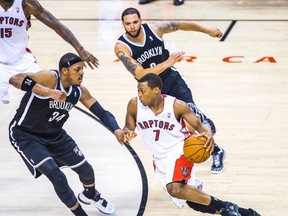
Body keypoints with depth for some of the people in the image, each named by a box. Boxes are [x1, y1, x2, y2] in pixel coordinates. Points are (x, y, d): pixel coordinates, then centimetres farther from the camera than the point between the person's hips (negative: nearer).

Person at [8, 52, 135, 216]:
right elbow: (15, 79, -45)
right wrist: (48, 92, -54)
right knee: (56, 176, -22)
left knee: (86, 170, 11)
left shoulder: (80, 91, -9)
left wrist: (117, 131, -24)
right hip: (25, 135, -7)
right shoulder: (50, 78, -31)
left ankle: (90, 195, 47)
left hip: (54, 135, 7)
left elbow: (102, 113, -3)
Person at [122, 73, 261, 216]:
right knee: (193, 201, 9)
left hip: (179, 152, -5)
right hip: (159, 158, 5)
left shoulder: (177, 106, -17)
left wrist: (208, 134, -32)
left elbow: (198, 125, -8)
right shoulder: (134, 105, -10)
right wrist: (126, 134, -22)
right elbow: (128, 129, 3)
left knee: (175, 189, -33)